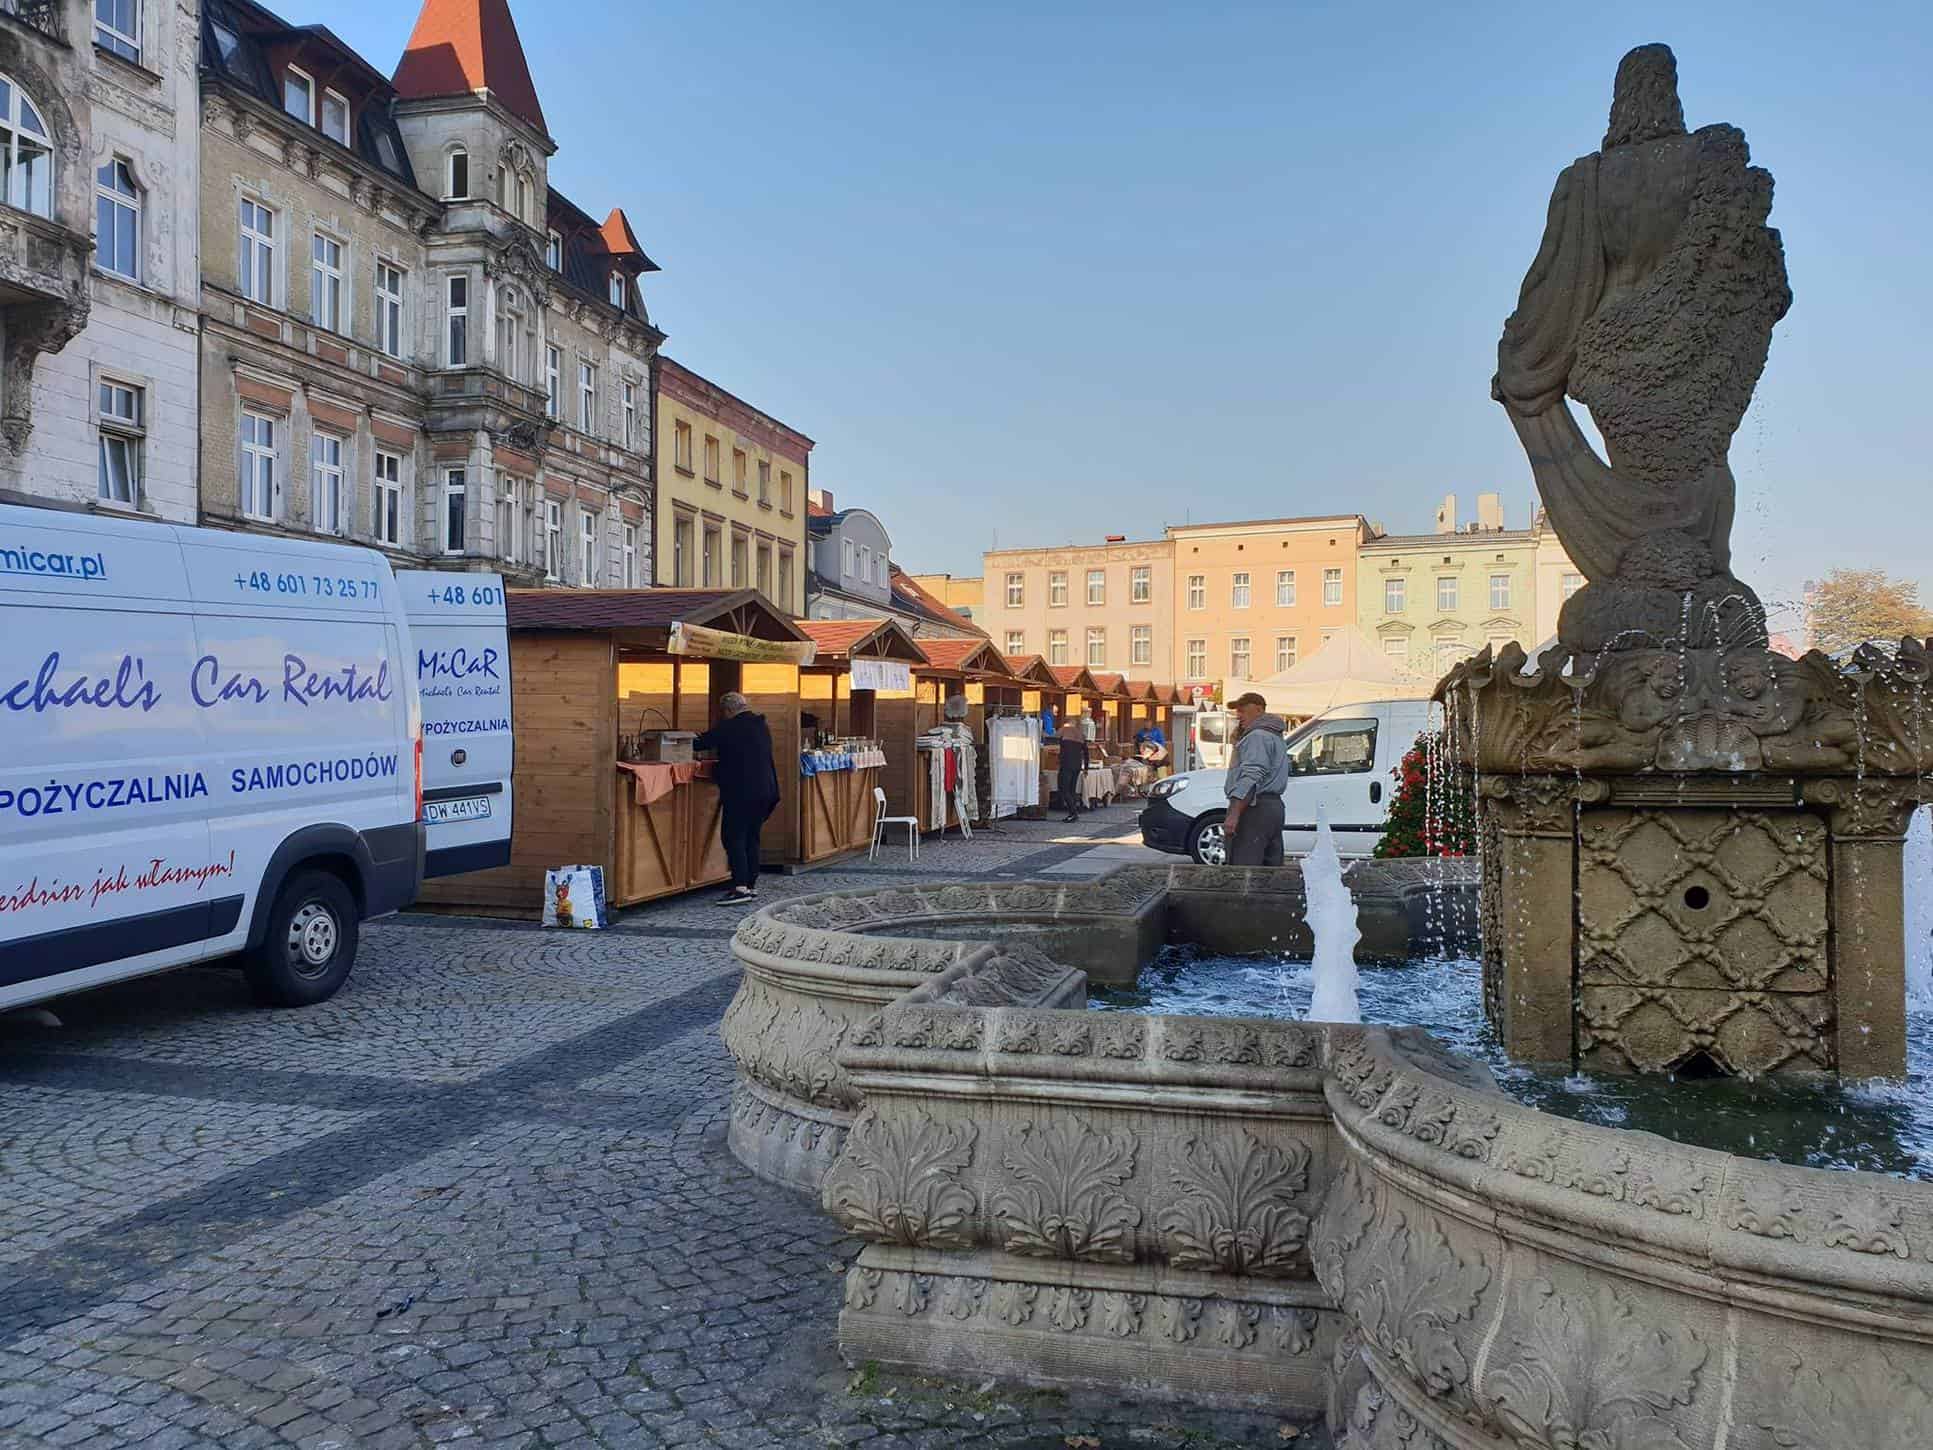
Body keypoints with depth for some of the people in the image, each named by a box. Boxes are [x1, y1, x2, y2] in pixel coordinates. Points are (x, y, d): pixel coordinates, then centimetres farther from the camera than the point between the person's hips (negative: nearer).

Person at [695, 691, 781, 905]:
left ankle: (741, 887, -13)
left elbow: (704, 742, -2)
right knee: (752, 838, 12)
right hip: (764, 789, 8)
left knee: (734, 837, -5)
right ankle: (752, 885, 14)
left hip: (739, 791, -8)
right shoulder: (761, 726, 14)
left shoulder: (729, 727, -9)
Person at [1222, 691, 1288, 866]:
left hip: (1254, 808, -11)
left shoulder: (1257, 736, -10)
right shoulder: (1274, 736, 24)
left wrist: (1234, 814, -27)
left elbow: (1251, 777, -21)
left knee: (1242, 871, -14)